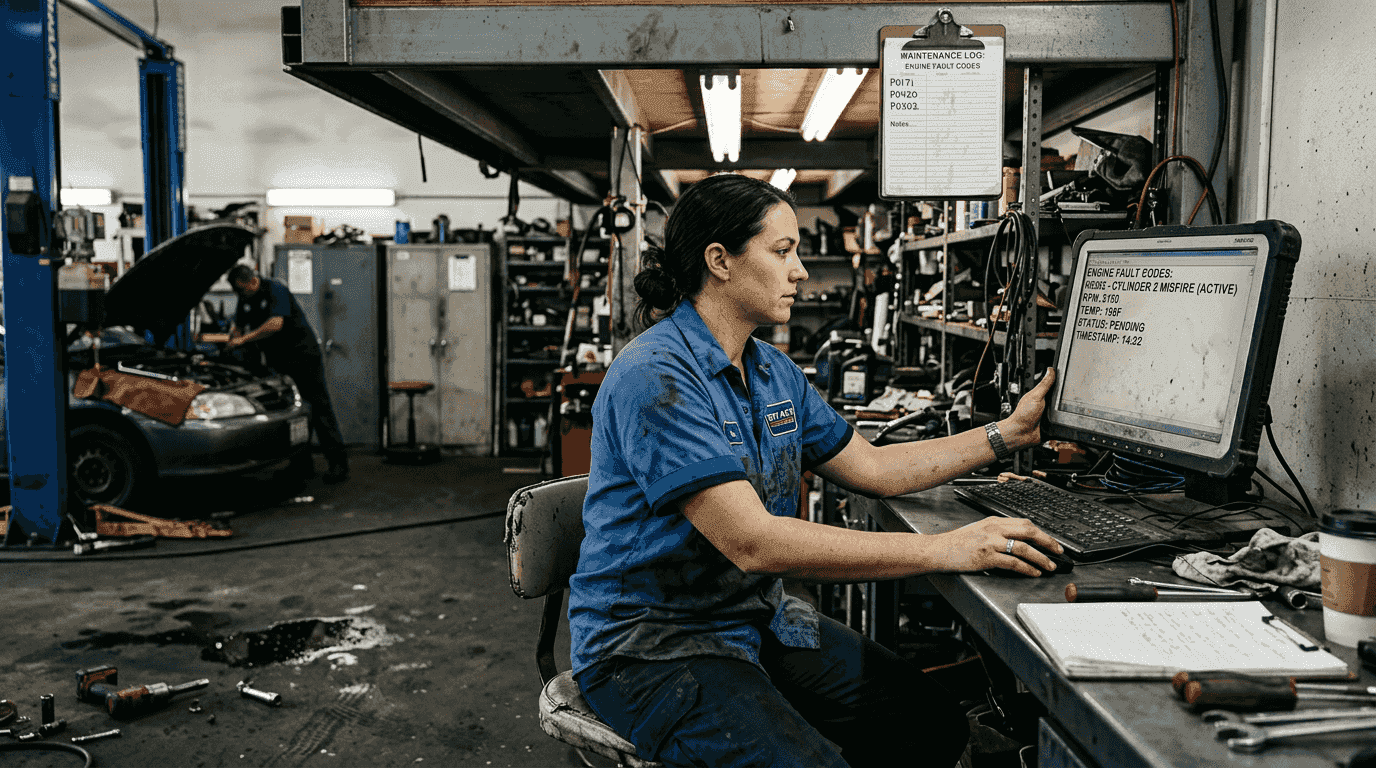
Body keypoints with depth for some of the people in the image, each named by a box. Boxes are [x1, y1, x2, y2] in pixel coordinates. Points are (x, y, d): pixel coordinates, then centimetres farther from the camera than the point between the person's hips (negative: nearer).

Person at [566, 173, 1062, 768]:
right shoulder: (655, 377, -22)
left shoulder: (774, 372, 8)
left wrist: (1007, 433, 9)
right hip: (650, 645, -8)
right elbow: (751, 542, -29)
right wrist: (945, 550, -29)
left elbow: (871, 468, 15)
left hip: (760, 619, 8)